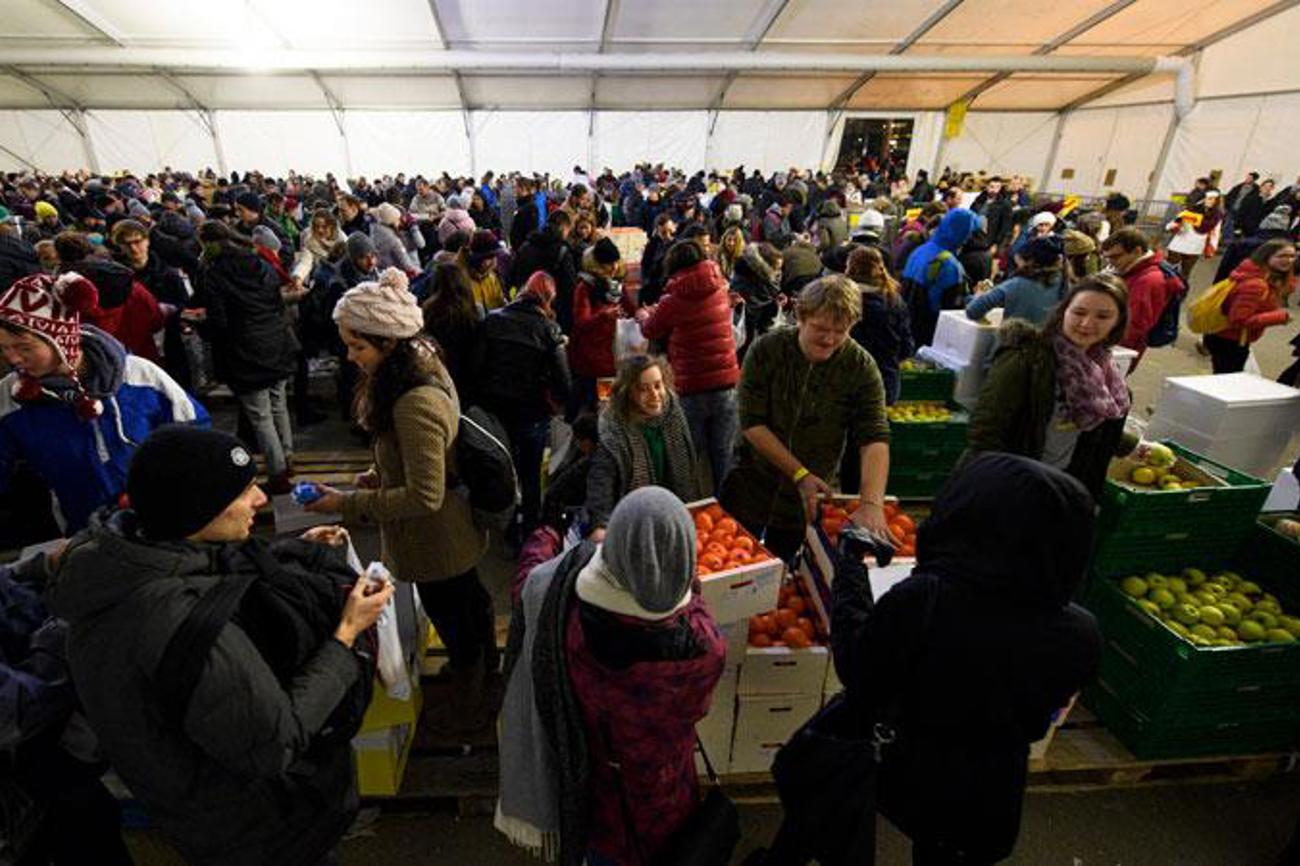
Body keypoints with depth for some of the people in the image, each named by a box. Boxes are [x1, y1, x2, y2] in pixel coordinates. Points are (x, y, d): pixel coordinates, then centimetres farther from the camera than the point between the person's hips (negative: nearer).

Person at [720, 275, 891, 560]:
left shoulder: (861, 368, -12)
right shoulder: (767, 349, -13)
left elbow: (875, 439, -19)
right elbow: (752, 423, -15)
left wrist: (872, 503, -34)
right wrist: (800, 473, -20)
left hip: (809, 497, 1)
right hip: (752, 484, 0)